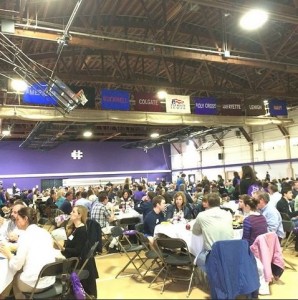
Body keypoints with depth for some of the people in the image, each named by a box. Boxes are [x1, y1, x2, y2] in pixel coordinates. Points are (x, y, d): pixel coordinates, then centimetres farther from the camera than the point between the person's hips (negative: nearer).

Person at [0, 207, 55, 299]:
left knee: (14, 277, 24)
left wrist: (8, 254, 6)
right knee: (20, 271, 28)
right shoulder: (46, 232, 5)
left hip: (33, 283, -6)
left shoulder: (25, 236, -13)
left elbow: (16, 266, -11)